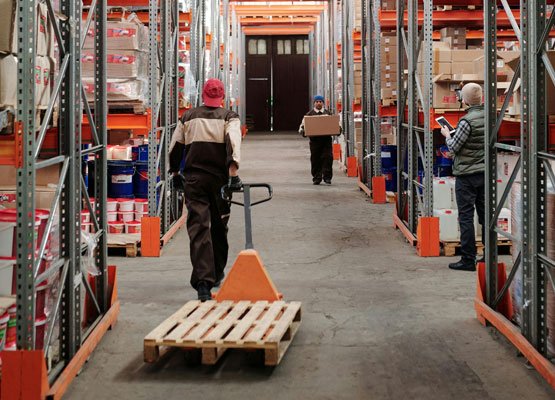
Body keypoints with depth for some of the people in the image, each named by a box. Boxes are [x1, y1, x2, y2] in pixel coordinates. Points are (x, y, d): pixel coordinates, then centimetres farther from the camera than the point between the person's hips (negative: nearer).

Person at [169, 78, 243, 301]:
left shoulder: (188, 117, 10)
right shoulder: (229, 117, 2)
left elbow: (174, 147, 14)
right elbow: (233, 142, -16)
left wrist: (175, 172, 28)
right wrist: (233, 172, -22)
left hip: (194, 179, 0)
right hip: (220, 178, 0)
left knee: (198, 228, -6)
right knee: (219, 226, 17)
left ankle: (203, 281, -20)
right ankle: (217, 274, 33)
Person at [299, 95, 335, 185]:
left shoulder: (328, 113, 13)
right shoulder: (309, 114, 8)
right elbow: (302, 125, 9)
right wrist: (302, 131, -12)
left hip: (326, 140, 0)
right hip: (314, 140, 0)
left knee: (327, 158, -9)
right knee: (315, 160, 2)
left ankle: (327, 177, -3)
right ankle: (316, 178, 11)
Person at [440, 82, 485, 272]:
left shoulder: (467, 121, -18)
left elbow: (454, 147, -13)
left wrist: (447, 135, 7)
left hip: (467, 174, -7)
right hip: (485, 172, 7)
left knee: (466, 217, -2)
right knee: (485, 214, 12)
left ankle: (468, 259, -2)